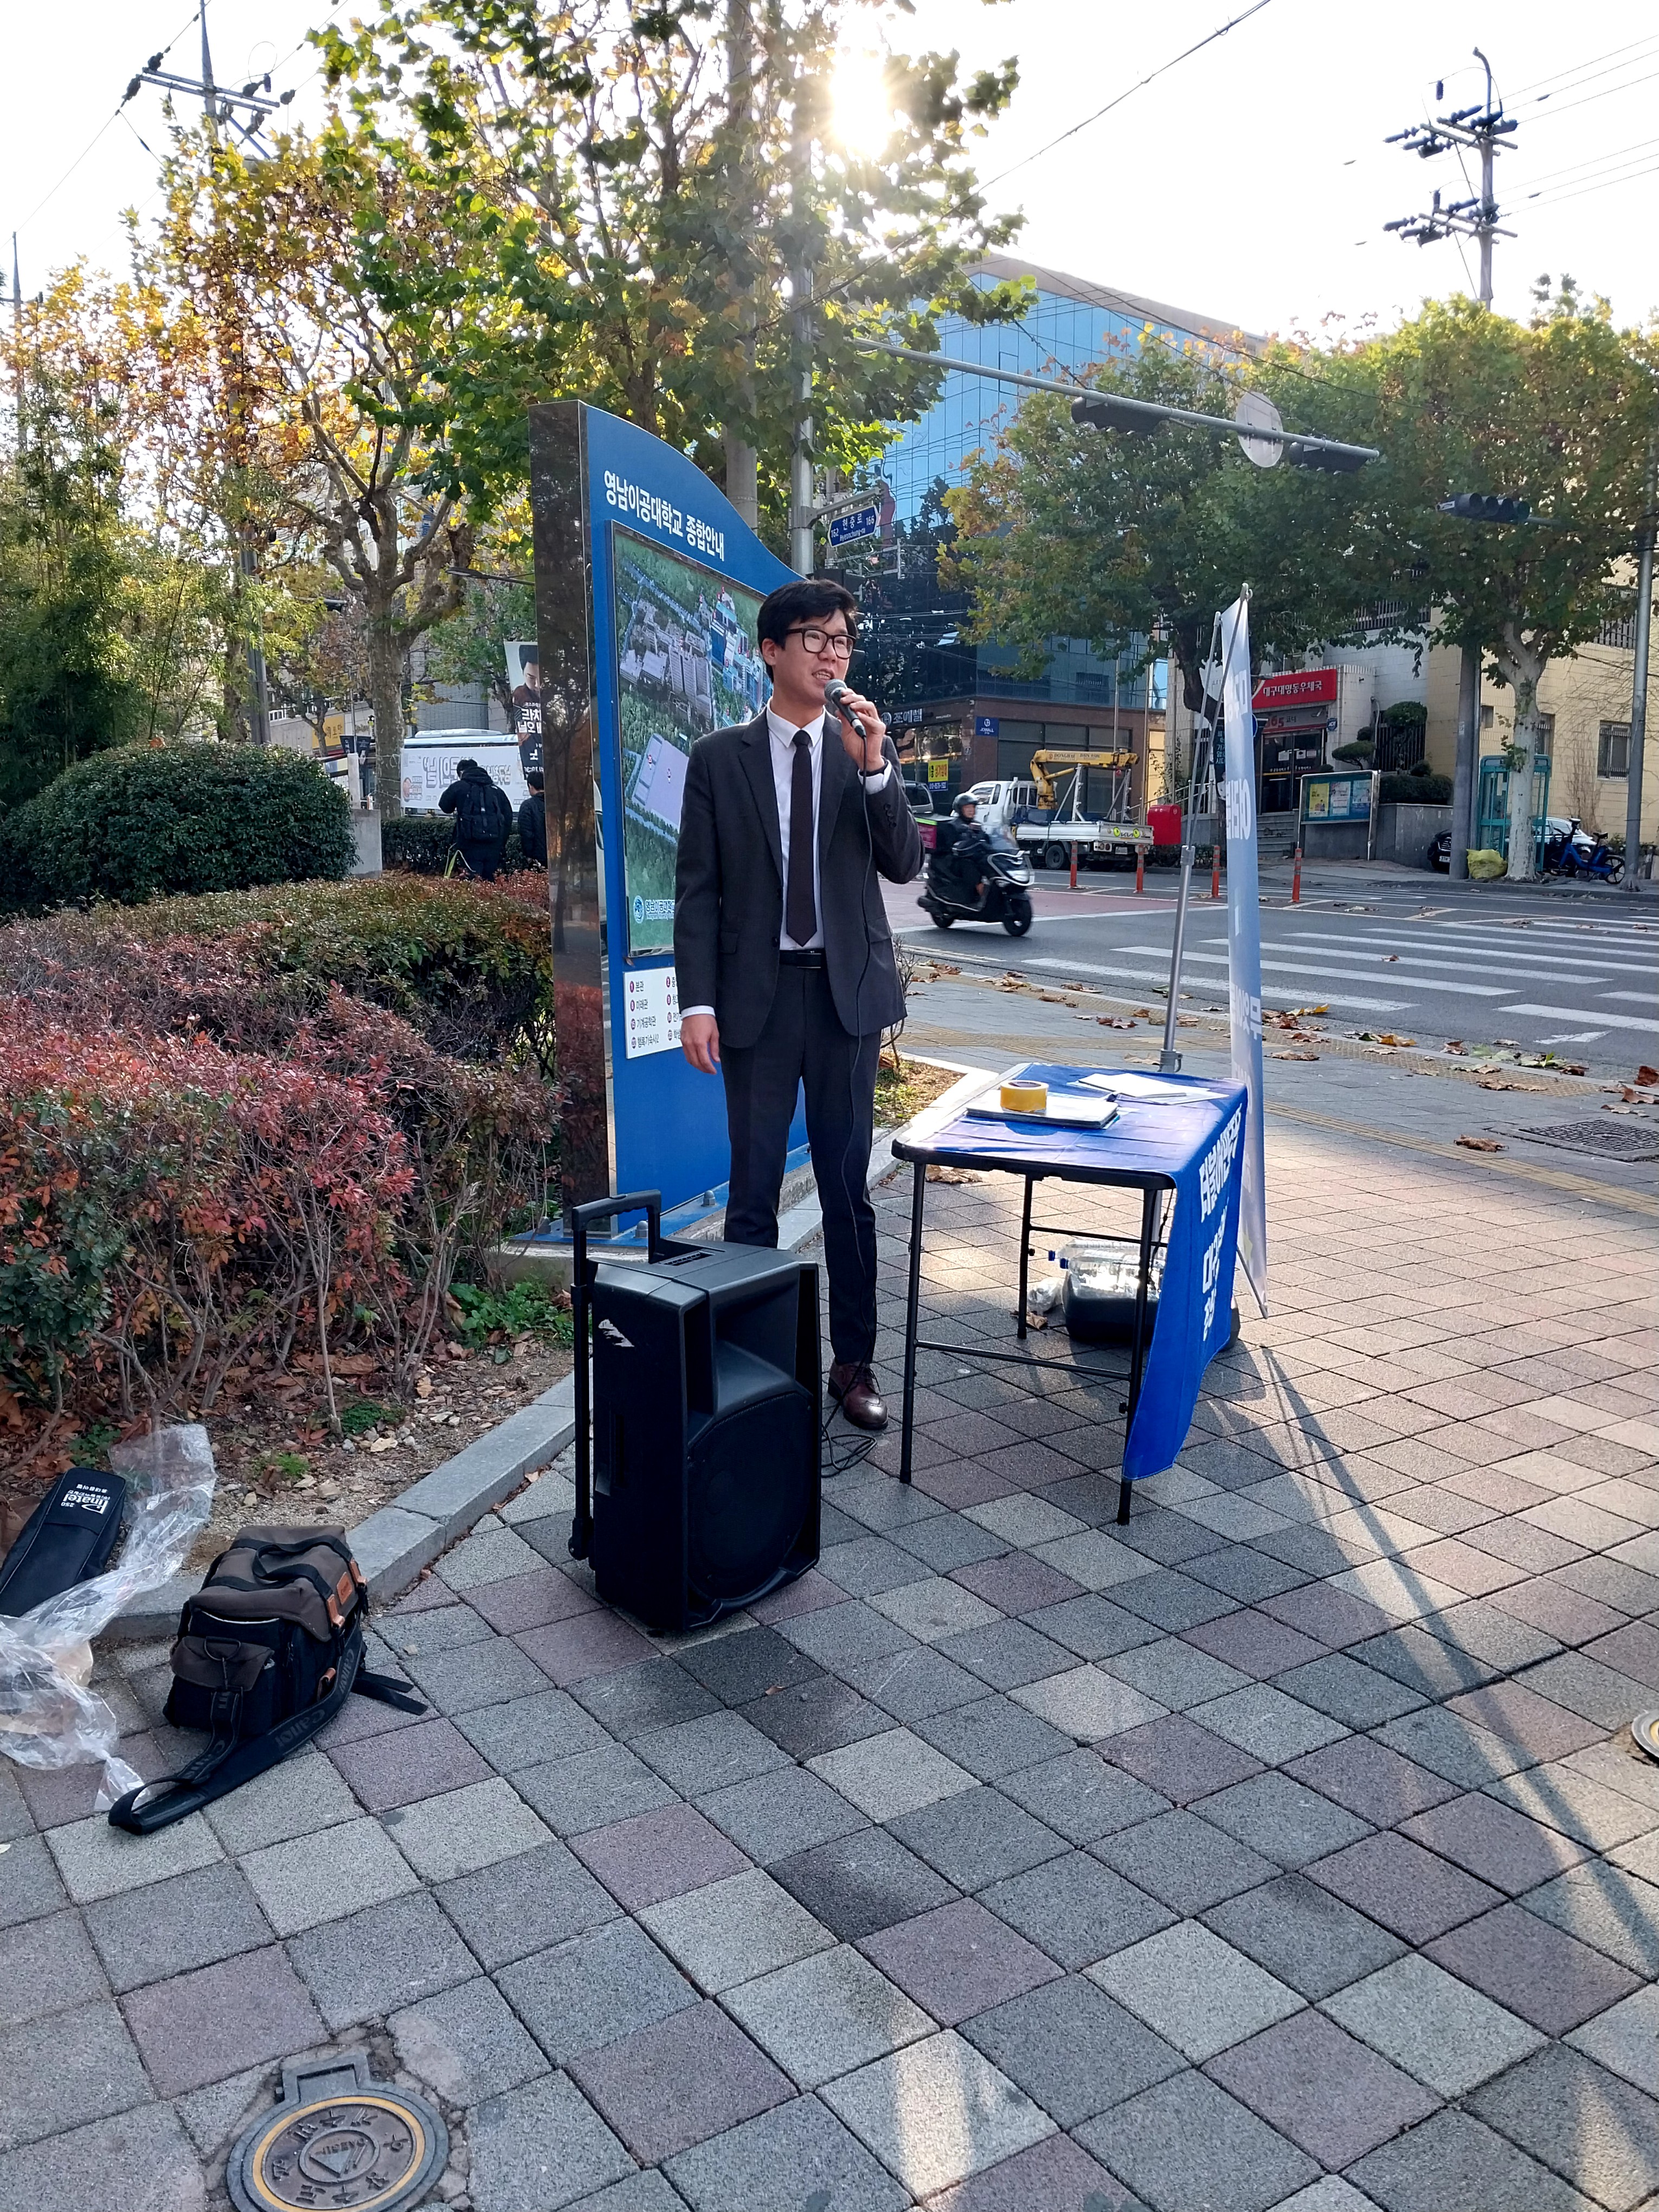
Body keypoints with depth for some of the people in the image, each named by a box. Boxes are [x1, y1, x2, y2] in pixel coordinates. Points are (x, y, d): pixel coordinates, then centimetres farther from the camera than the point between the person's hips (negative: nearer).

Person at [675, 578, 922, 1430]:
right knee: (753, 1190, 5)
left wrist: (875, 768, -15)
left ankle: (853, 1362, 17)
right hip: (757, 993, -1)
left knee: (848, 1186, 7)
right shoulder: (719, 757, 2)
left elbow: (905, 865, -2)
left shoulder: (867, 750, 6)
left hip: (848, 990, 1)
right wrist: (698, 1000, -8)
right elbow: (697, 889, 0)